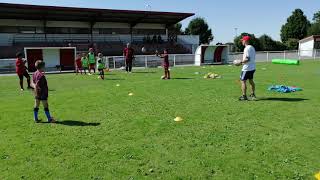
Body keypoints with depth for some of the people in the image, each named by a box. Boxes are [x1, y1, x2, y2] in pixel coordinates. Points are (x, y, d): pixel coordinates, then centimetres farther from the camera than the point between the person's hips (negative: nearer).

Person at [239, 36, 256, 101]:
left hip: (247, 68, -10)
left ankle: (244, 96, -5)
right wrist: (242, 61, 17)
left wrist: (240, 62, -14)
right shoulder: (252, 47, 14)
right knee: (251, 80, 20)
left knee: (243, 81, -5)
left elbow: (247, 59, -23)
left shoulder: (247, 48, -16)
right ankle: (253, 94, 29)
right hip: (252, 67, 10)